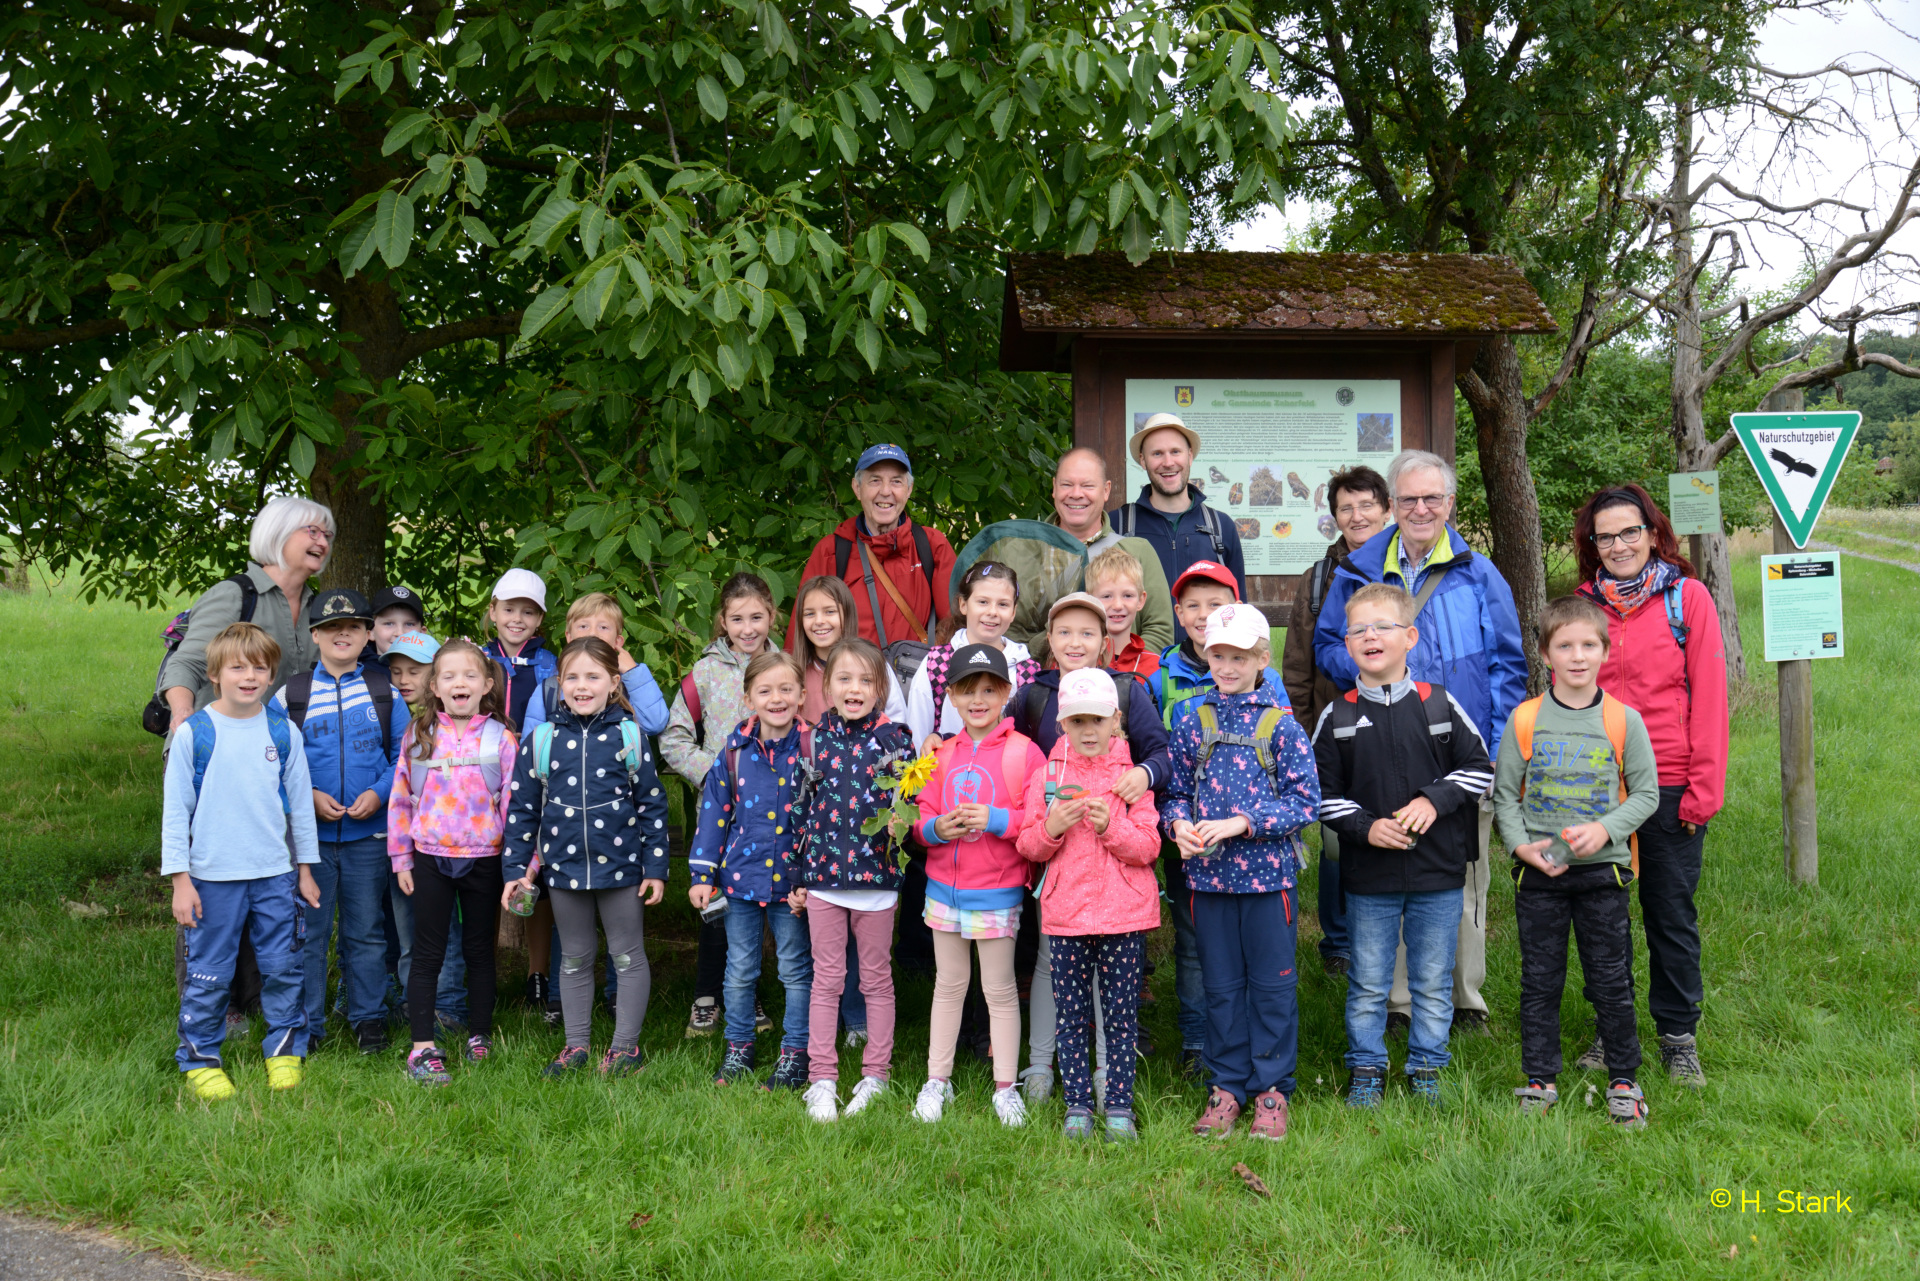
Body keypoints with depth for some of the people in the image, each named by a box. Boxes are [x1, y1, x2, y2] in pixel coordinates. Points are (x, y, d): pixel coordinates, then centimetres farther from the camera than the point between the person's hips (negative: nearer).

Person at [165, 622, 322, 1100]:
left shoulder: (283, 732, 3)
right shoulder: (193, 733, -5)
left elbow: (300, 804, 10)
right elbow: (175, 810, -2)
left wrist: (305, 870, 13)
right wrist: (180, 879, -5)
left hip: (275, 874, 2)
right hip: (213, 878, -2)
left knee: (282, 969, 8)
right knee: (209, 974, 4)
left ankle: (286, 1050, 24)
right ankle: (200, 1058, 20)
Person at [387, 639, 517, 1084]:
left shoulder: (500, 738, -3)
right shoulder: (418, 735, 2)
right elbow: (401, 797, 6)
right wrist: (401, 858, 4)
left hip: (484, 861, -1)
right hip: (431, 859, 1)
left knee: (479, 951, 12)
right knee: (427, 955, 2)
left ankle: (480, 1036, 25)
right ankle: (422, 1048, 4)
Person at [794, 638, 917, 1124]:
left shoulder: (893, 737, -4)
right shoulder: (819, 736, 4)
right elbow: (805, 806, 10)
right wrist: (797, 876, 10)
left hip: (876, 872, -2)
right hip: (823, 871, 2)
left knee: (876, 978, 9)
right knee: (826, 979, 8)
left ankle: (875, 1075, 21)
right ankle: (821, 1079, 15)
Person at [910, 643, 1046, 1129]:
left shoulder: (1024, 752, -7)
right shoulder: (943, 753, 8)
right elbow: (923, 822, 9)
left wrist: (997, 819, -22)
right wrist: (937, 828, -12)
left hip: (997, 892, -4)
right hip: (945, 887, 4)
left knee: (1000, 990, 5)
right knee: (948, 984, 15)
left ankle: (1006, 1087, 16)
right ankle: (937, 1080, 25)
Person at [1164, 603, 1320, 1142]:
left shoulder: (1281, 725, -3)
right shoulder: (1192, 722, 5)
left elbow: (1306, 801, -6)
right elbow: (1176, 789, 12)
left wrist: (1242, 822, -16)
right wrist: (1179, 823, -10)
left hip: (1268, 872, -2)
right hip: (1208, 872, 3)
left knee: (1272, 984, 5)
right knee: (1221, 985, 11)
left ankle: (1271, 1088, 17)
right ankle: (1228, 1085, 23)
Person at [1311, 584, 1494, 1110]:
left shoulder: (1439, 706, 0)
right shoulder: (1337, 717, -1)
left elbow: (1479, 768, 5)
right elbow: (1322, 793, 1)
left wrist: (1434, 800, -10)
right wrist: (1365, 827, -14)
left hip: (1439, 873, 0)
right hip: (1369, 876, 0)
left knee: (1433, 982, 10)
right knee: (1368, 984, 8)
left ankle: (1426, 1069, 25)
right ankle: (1366, 1071, 23)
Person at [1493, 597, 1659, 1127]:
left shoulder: (1624, 720, -2)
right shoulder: (1524, 719, -1)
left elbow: (1647, 793, 2)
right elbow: (1504, 793, 4)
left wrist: (1605, 829, -13)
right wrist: (1520, 843, -10)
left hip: (1603, 869, -1)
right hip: (1539, 871, 1)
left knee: (1610, 980, 6)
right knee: (1539, 980, 8)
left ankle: (1623, 1079, 21)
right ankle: (1539, 1079, 20)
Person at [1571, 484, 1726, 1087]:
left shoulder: (1687, 596, -3)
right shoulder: (1584, 605, 5)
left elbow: (1708, 696, -4)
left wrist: (1705, 787, -9)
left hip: (1670, 786, -2)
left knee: (1671, 912, 6)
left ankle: (1678, 1035, 20)